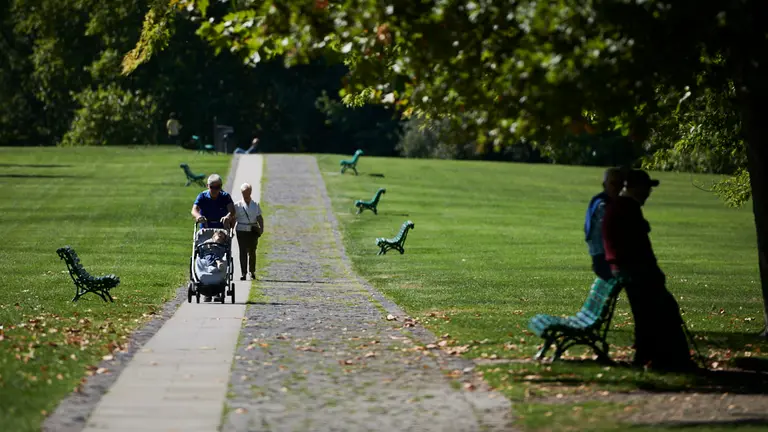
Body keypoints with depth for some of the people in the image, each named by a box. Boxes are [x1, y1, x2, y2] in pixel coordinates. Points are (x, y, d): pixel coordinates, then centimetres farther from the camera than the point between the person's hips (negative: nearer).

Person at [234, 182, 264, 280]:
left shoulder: (255, 205, 10)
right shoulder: (237, 205, 5)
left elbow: (259, 218, 11)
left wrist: (261, 228, -3)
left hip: (253, 231, 2)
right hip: (241, 231, -2)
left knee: (252, 252, 3)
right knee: (243, 252, -8)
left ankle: (252, 272, 15)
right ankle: (243, 273, -8)